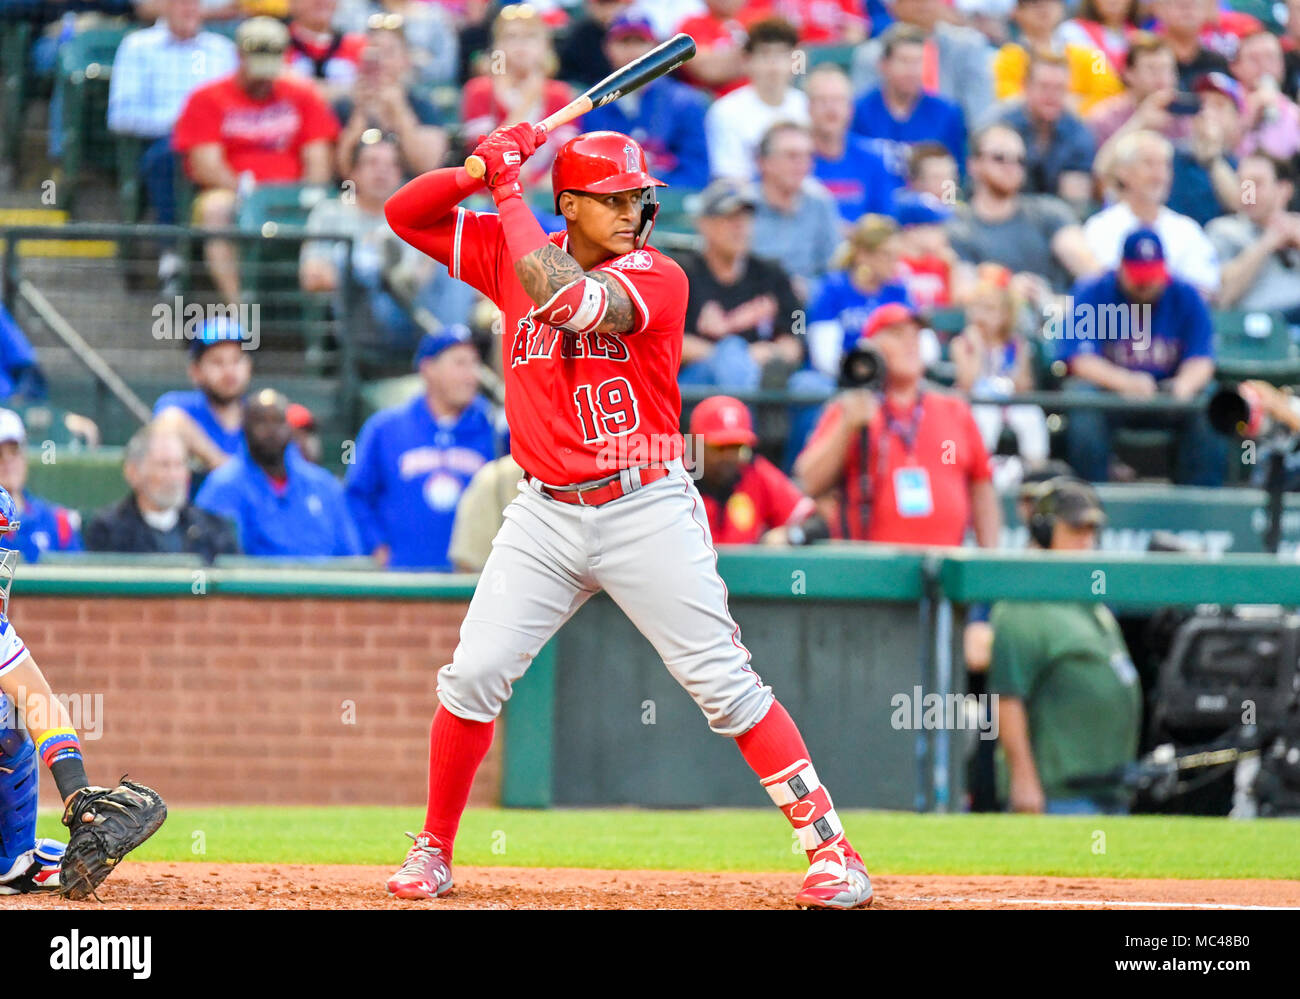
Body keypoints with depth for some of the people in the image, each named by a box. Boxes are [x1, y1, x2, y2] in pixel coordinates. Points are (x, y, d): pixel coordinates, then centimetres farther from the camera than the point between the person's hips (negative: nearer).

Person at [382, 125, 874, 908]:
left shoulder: (657, 278, -10)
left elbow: (563, 297, -28)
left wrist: (512, 189, -18)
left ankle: (831, 848, -3)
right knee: (473, 677, -2)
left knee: (726, 686, -7)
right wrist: (484, 172, -11)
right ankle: (434, 850, 16)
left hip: (648, 511, -4)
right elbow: (406, 214, 6)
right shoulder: (514, 253, 4)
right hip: (548, 514, 4)